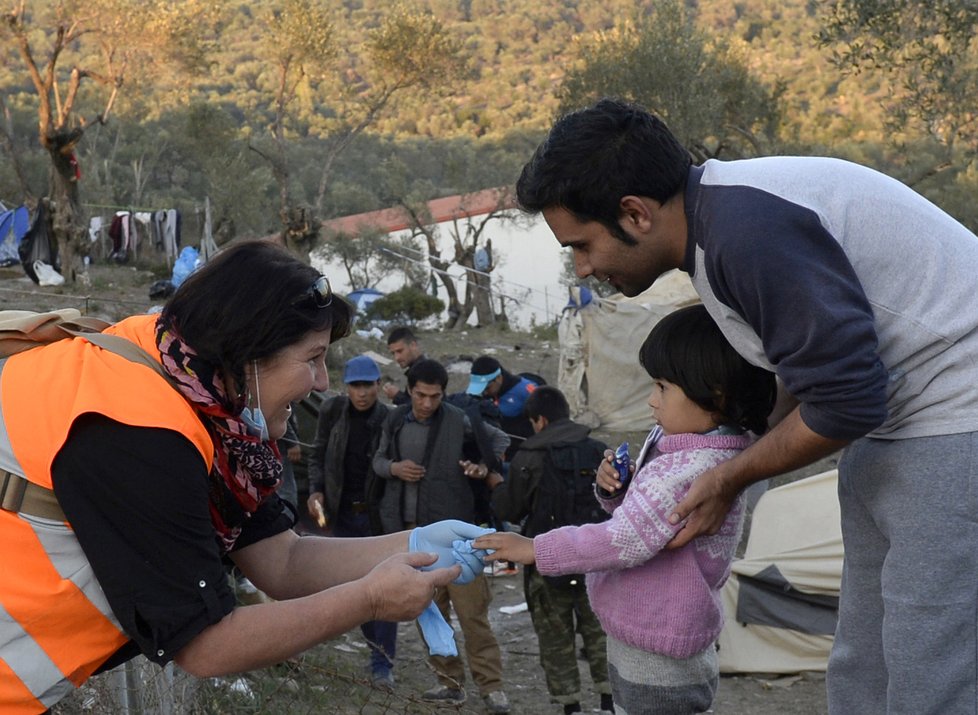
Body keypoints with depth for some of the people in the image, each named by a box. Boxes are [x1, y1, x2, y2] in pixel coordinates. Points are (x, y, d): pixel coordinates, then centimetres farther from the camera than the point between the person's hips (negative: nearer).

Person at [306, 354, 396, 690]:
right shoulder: (332, 411, -3)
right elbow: (318, 455, 7)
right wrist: (316, 491, -7)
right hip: (343, 514, 4)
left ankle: (382, 664, 5)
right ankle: (379, 646, 29)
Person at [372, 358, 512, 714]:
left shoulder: (458, 420, -6)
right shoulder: (394, 421, 5)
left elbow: (500, 439, 3)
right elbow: (378, 460, 16)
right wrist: (394, 467, -5)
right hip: (409, 528, 5)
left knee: (471, 610, -6)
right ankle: (449, 683, 21)